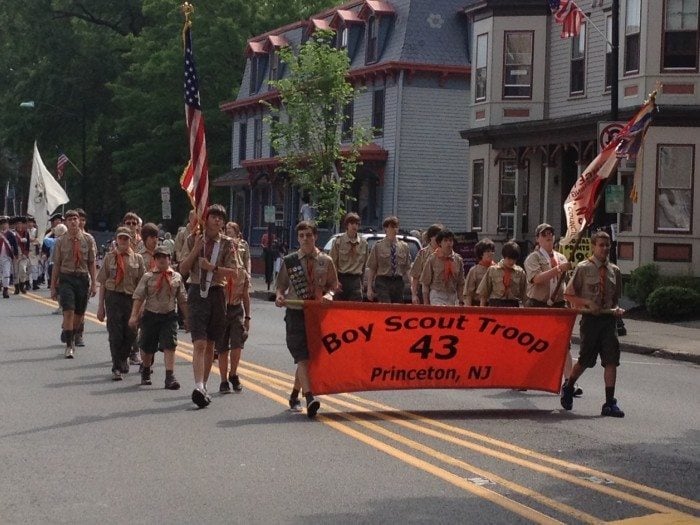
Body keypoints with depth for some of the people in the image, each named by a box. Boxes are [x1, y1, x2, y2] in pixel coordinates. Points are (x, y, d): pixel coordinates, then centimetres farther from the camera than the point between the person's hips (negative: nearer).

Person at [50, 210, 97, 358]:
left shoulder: (88, 240, 3)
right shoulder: (61, 242, 1)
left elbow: (91, 263, 6)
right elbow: (56, 265, 4)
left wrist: (94, 283, 1)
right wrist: (53, 286, 3)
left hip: (83, 278, 2)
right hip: (66, 278, -2)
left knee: (79, 314, 11)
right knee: (68, 312, -12)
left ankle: (72, 337, 36)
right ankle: (69, 346, -8)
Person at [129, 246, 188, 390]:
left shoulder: (176, 277, 3)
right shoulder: (148, 277, -2)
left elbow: (182, 300, 10)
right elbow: (138, 297, -5)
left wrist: (187, 317, 10)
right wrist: (134, 316, -13)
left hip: (169, 316, 0)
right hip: (150, 315, 0)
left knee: (169, 346, -11)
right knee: (147, 348, 11)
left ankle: (170, 377, -12)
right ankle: (145, 372, 37)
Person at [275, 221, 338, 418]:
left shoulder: (326, 261, 6)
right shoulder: (290, 261, 4)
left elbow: (333, 285, 12)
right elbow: (281, 284, 10)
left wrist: (328, 294, -9)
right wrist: (279, 296, -10)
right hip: (295, 313, -2)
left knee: (309, 357, 7)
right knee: (302, 357, -14)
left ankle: (294, 395, 26)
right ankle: (309, 397, -24)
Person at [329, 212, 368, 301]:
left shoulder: (363, 243, 7)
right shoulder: (338, 241, -1)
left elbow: (365, 264, 11)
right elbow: (332, 263, -2)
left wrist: (363, 281, 7)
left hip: (356, 280, 2)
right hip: (341, 278, -2)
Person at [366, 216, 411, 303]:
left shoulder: (404, 246, 10)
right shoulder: (378, 246, 2)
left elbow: (407, 269, 9)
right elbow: (372, 270, 2)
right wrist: (369, 288, -3)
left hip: (398, 283, 3)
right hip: (383, 282, -3)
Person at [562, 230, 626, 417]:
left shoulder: (614, 270, 10)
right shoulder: (583, 268, -3)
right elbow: (568, 295, -1)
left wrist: (617, 308, -1)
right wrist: (588, 304, -14)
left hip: (608, 318, 4)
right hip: (590, 318, -4)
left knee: (612, 360, -6)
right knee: (586, 360, 4)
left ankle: (610, 403, -4)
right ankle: (568, 387, 32)